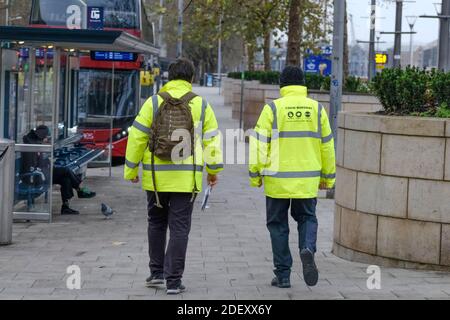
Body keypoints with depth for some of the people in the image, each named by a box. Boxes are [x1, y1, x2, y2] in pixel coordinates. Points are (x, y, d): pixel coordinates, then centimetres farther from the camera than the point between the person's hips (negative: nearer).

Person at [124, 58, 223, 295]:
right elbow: (212, 140, 4)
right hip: (186, 178, -1)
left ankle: (156, 272, 22)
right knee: (179, 228, 2)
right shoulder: (201, 105, 1)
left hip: (156, 176, 1)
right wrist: (214, 170, 15)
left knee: (156, 223, 18)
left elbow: (137, 138, -1)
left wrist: (131, 170, 8)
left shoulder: (153, 103, -1)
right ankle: (173, 280, 0)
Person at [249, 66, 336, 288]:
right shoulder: (317, 109, 4)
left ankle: (283, 274, 11)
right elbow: (327, 146, 8)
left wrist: (255, 176, 2)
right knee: (307, 218, 19)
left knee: (278, 224, 10)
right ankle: (307, 249, -10)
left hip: (277, 180, -2)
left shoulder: (273, 109, -5)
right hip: (307, 181, 2)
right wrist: (327, 178, 17)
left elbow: (260, 145, -7)